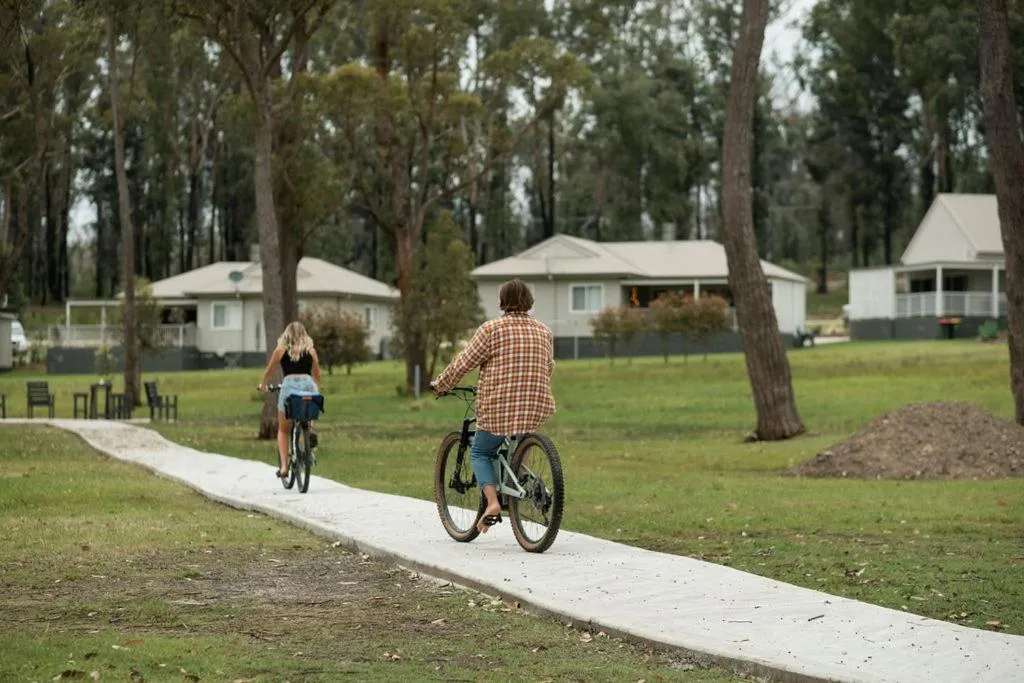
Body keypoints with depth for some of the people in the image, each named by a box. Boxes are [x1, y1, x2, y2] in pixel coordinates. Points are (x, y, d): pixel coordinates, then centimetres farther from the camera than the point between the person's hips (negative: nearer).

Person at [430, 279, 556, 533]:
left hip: (499, 410, -4)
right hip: (537, 408, 5)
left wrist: (440, 385, 11)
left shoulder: (492, 329, -6)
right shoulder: (544, 331, 9)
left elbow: (463, 363, -4)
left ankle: (492, 502, -7)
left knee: (480, 453, 13)